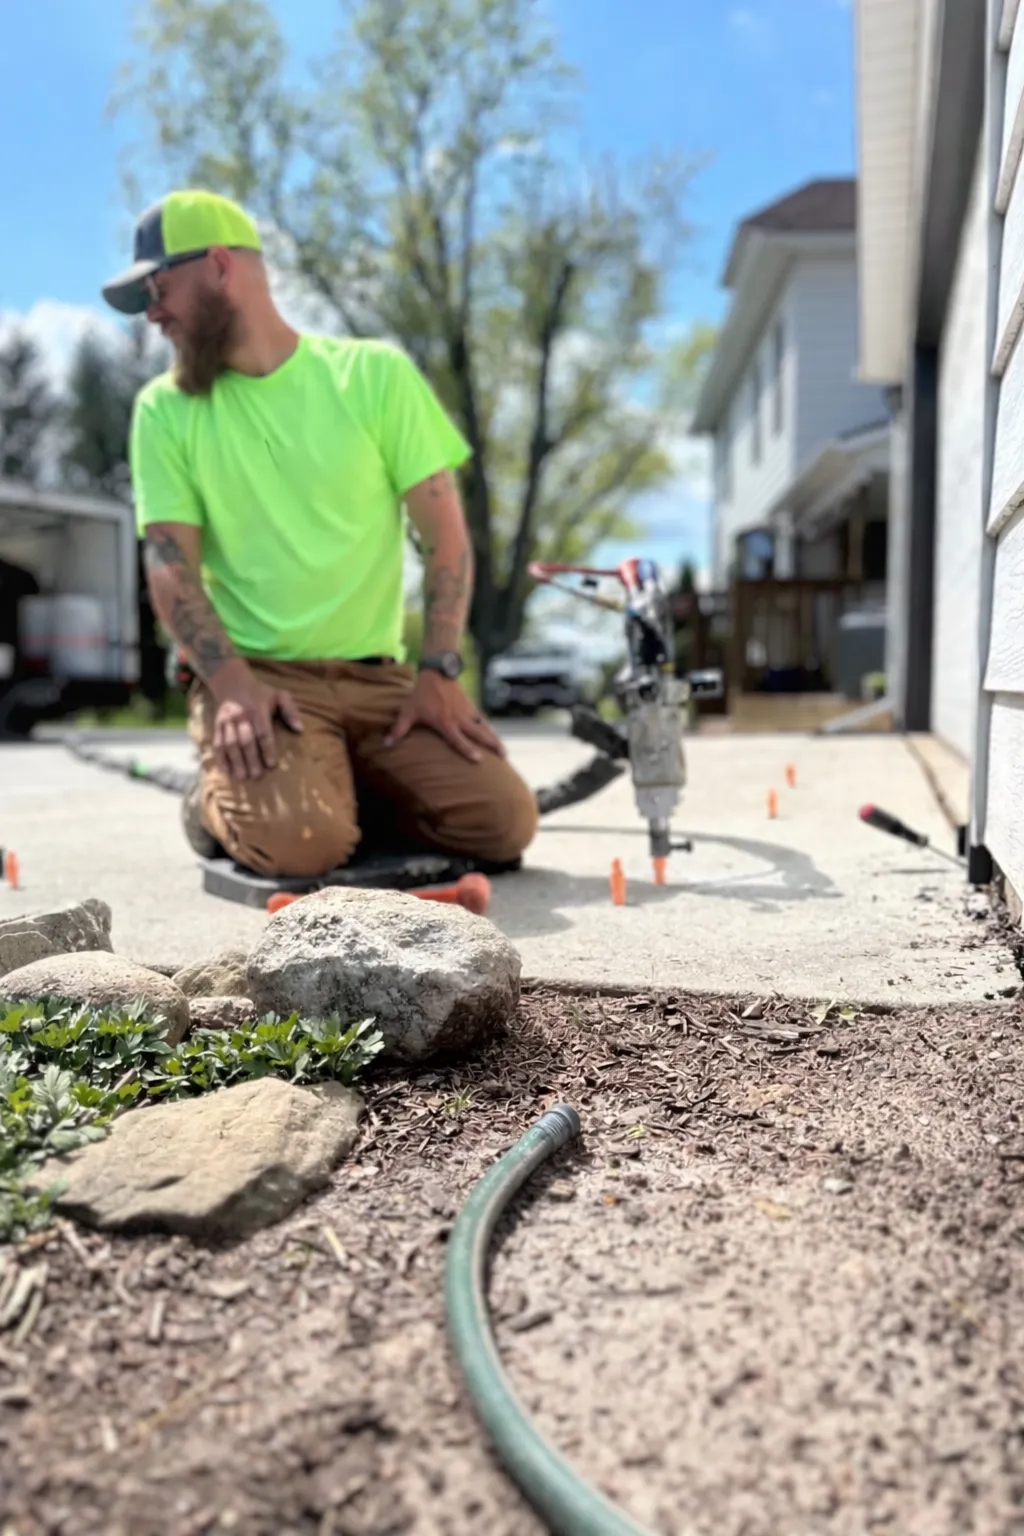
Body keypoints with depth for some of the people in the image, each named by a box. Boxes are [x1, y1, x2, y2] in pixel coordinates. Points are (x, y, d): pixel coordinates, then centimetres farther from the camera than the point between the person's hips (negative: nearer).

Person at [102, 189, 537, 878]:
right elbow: (171, 566, -1)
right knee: (298, 840, -29)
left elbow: (445, 533, 1)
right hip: (257, 677, -1)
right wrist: (232, 684, -19)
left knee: (505, 819, -15)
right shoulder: (165, 408, 6)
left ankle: (344, 784, 10)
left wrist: (439, 672, -10)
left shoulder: (375, 374, 4)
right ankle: (222, 795, 6)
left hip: (378, 677, 2)